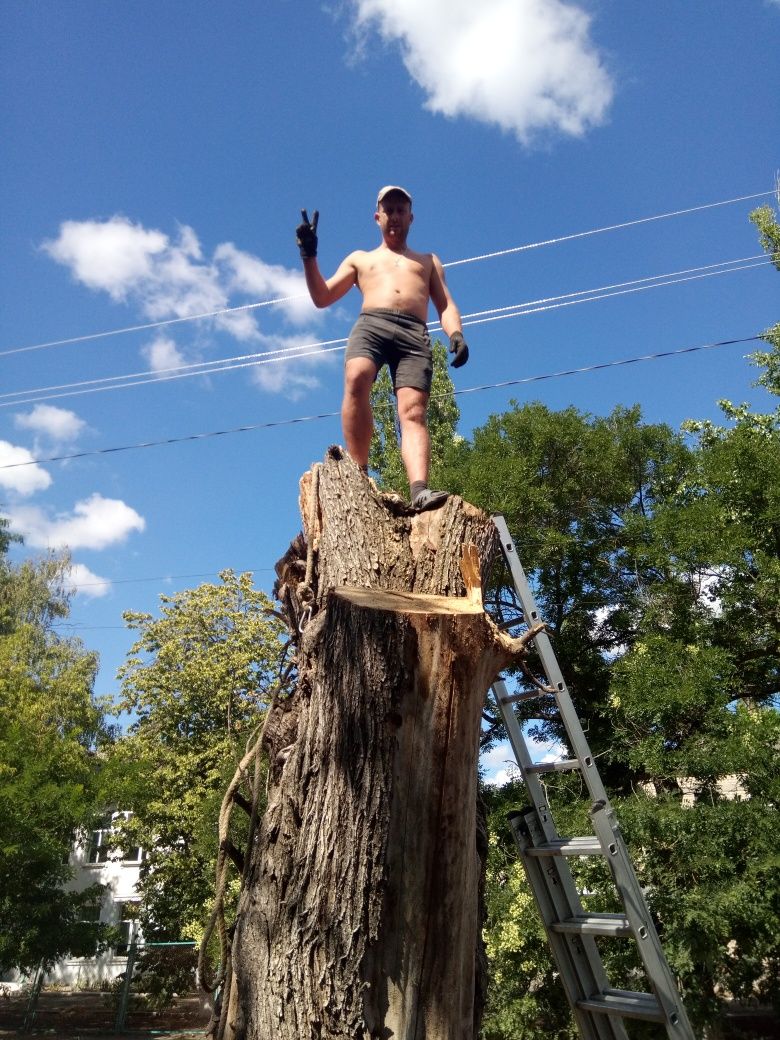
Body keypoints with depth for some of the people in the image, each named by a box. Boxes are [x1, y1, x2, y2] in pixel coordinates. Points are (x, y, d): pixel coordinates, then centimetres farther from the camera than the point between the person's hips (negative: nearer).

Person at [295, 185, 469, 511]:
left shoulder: (429, 260, 35)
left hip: (415, 334, 0)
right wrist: (309, 255, 9)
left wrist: (455, 334, -2)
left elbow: (446, 305, 21)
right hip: (371, 324, 0)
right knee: (356, 380, -35)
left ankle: (419, 490, -44)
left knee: (413, 411, -24)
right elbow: (322, 298, 24)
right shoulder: (360, 259, 34)